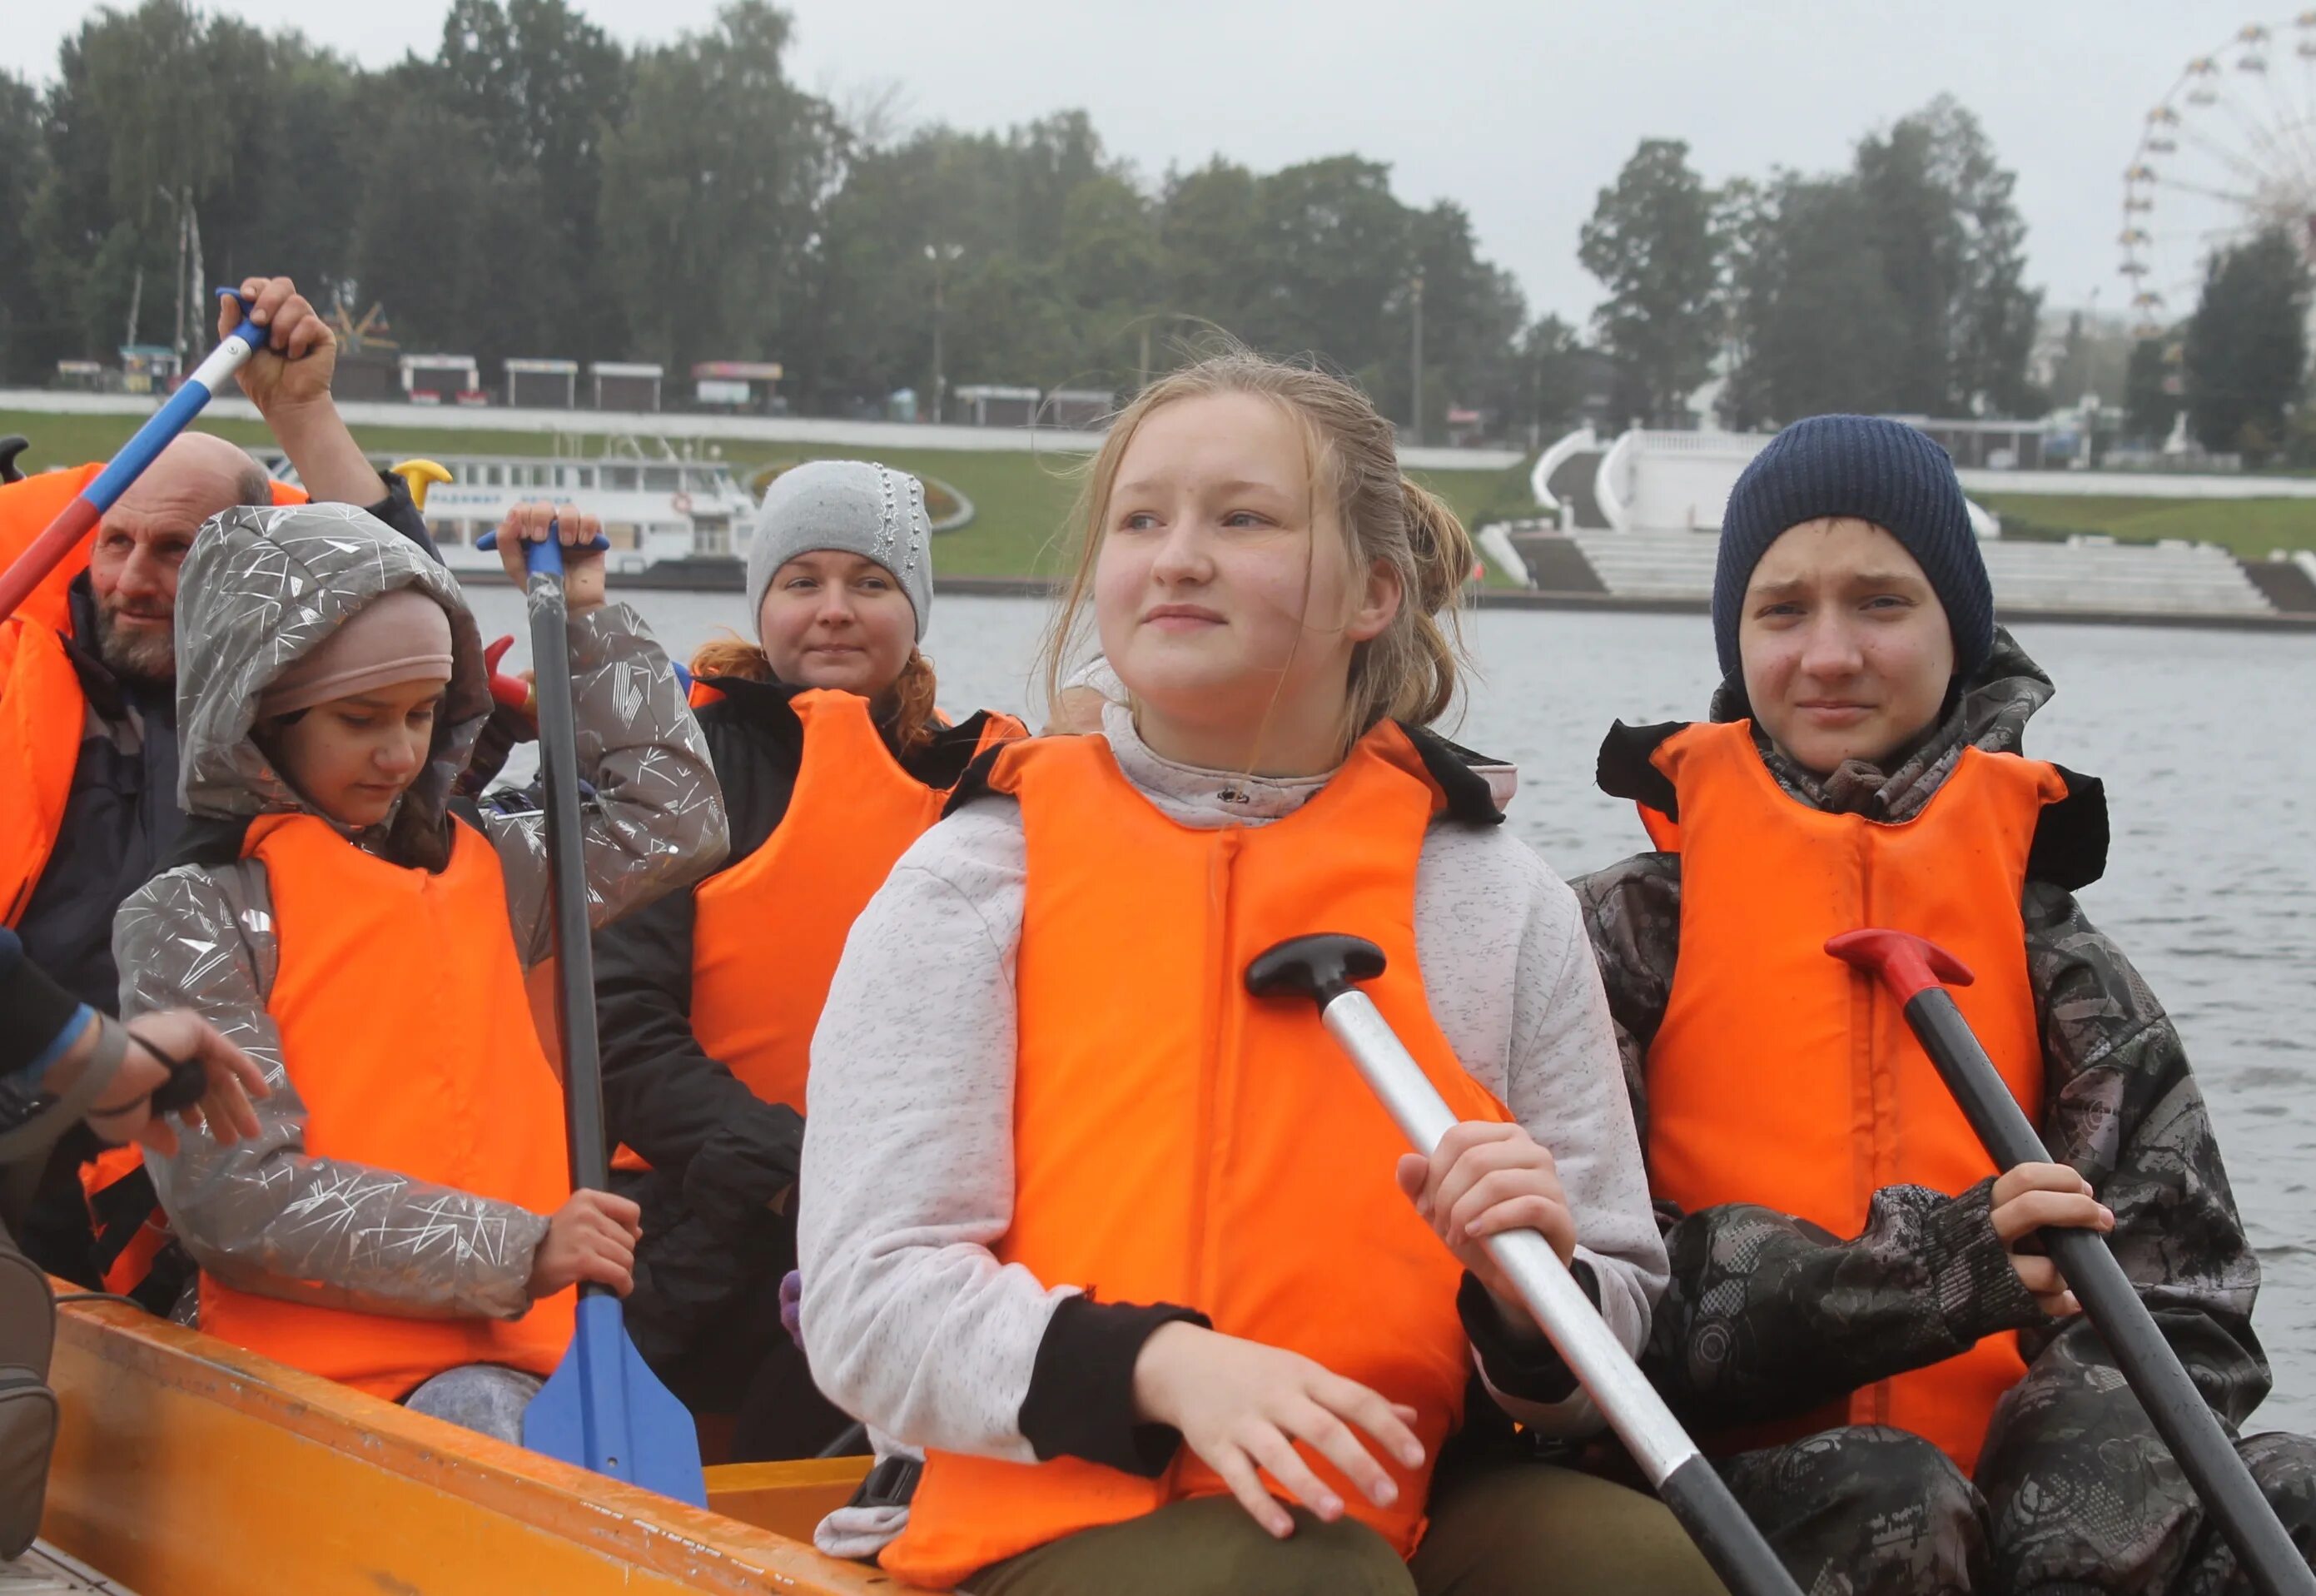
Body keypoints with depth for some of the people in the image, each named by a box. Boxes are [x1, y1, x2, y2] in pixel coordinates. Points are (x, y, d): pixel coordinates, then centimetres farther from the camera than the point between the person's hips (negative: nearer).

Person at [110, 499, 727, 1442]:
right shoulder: (185, 917, 2)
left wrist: (588, 619, 26)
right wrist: (518, 1250, -14)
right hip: (317, 1372, -5)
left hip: (509, 1360, 5)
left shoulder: (477, 866, 21)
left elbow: (673, 824, 32)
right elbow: (237, 1201, -7)